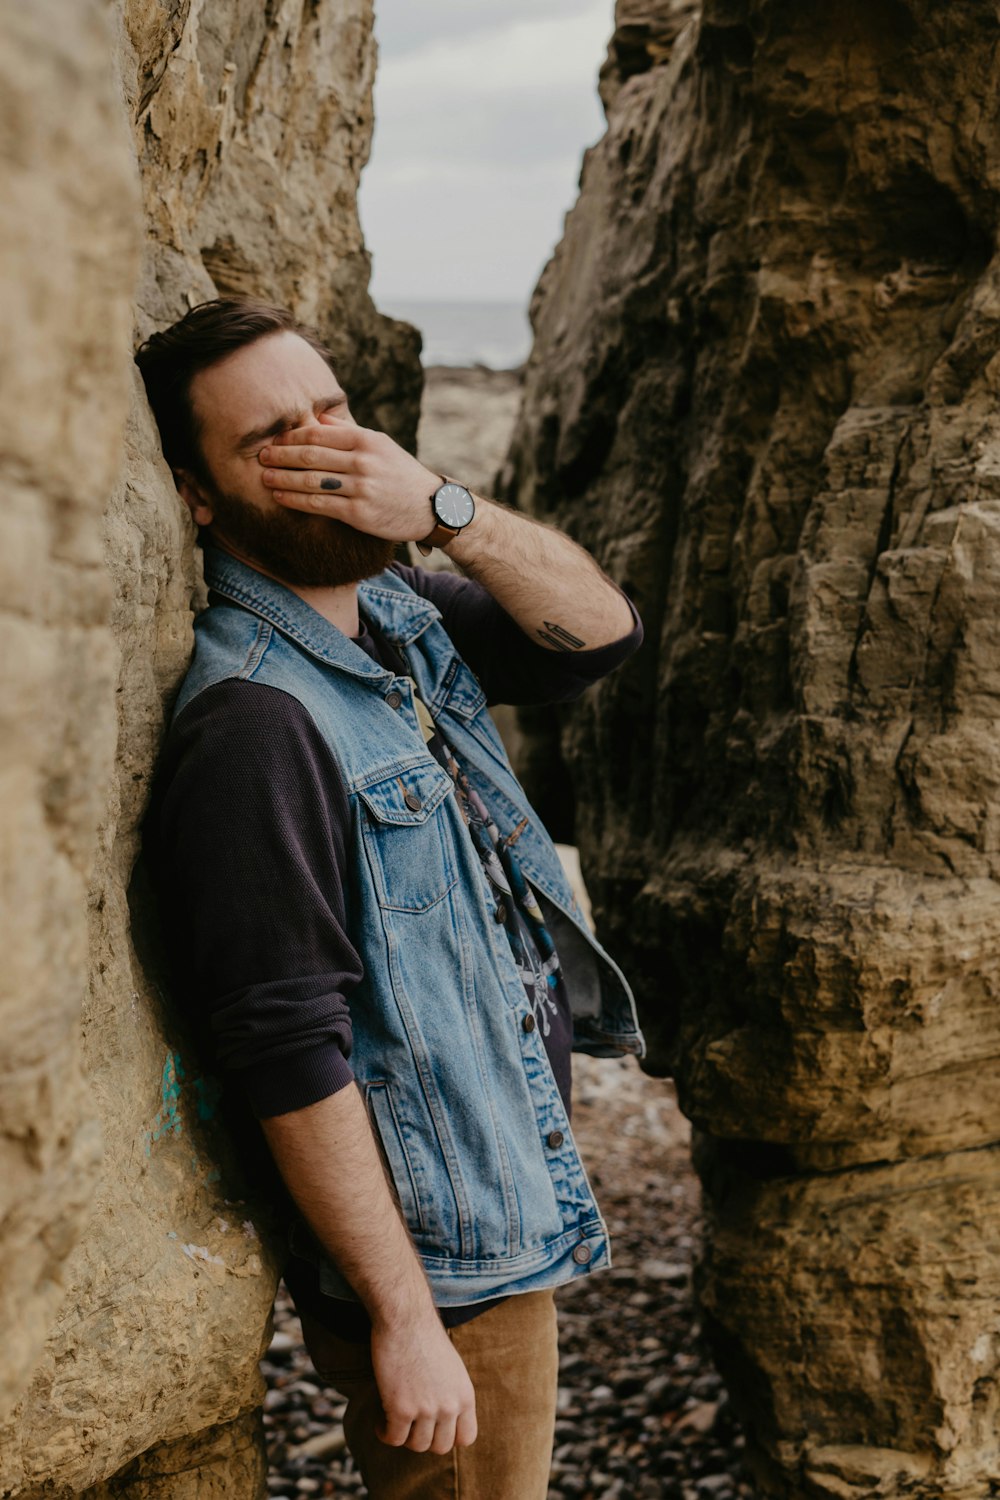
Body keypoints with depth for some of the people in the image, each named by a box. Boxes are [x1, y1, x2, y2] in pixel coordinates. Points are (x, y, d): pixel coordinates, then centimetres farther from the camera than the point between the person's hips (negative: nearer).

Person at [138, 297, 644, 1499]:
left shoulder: (396, 612, 1)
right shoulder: (252, 722, -26)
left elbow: (600, 633, -3)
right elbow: (289, 1057, -26)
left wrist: (445, 511, -20)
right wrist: (404, 1320, -22)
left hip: (513, 1206, 9)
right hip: (436, 1262, -9)